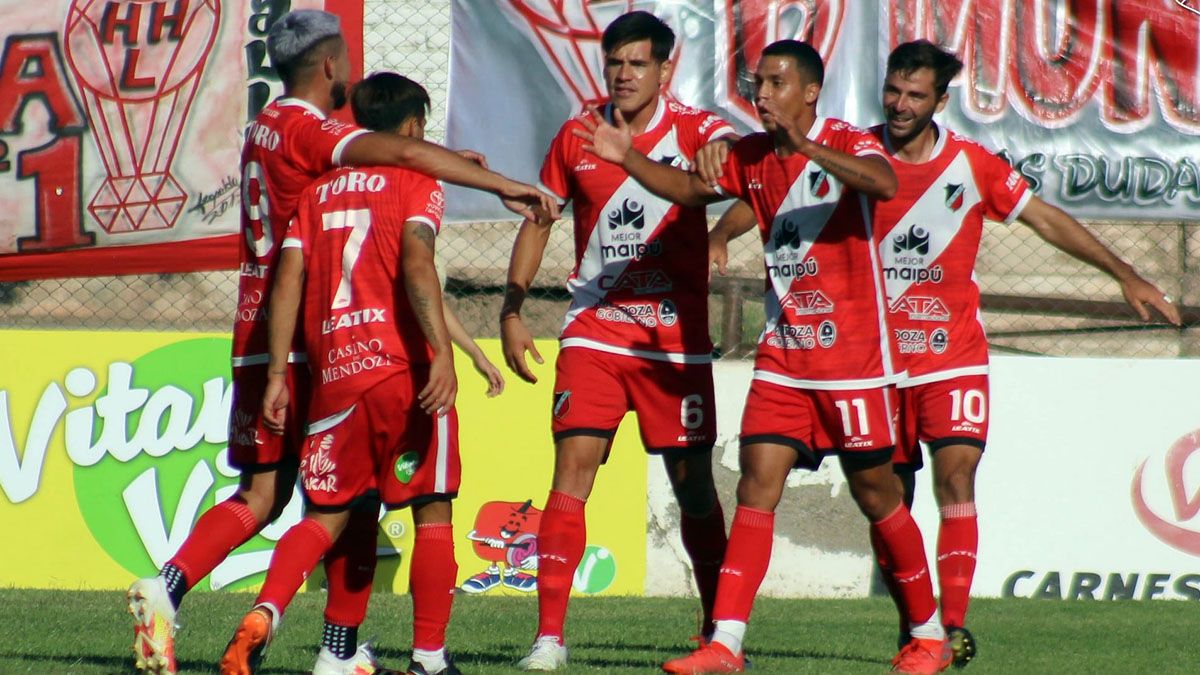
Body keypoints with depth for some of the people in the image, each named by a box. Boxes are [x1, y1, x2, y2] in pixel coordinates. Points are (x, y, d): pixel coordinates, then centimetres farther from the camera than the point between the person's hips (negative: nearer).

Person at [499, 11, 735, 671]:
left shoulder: (694, 130, -3)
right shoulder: (577, 137, 5)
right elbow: (539, 220, 15)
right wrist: (511, 312, 7)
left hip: (676, 337, -1)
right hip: (594, 333, 1)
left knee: (692, 482, 4)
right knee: (572, 464, -12)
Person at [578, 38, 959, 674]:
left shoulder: (846, 143, -10)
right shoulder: (751, 156, 8)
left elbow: (884, 184, -30)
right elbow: (692, 188, 18)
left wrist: (806, 147, -42)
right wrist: (629, 158, 1)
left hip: (851, 355, -5)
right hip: (783, 353, 5)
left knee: (875, 492, 3)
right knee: (757, 483, -6)